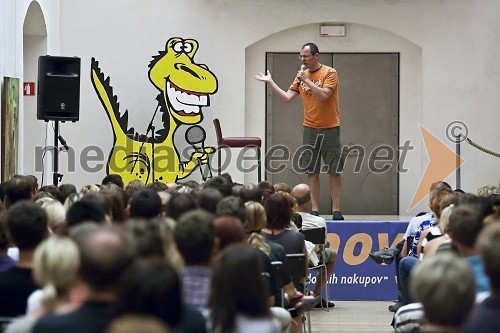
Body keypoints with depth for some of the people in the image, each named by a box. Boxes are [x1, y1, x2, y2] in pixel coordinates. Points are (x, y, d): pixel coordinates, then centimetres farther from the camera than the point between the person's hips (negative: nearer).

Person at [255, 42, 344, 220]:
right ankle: (315, 209, 6)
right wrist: (270, 82, -3)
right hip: (310, 129, 4)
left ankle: (336, 210, 3)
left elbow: (324, 95, -20)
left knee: (334, 170, -1)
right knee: (312, 170, 2)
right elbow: (287, 98, 3)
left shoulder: (329, 73, -7)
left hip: (330, 129, -4)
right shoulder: (301, 75, 8)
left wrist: (306, 80, -19)